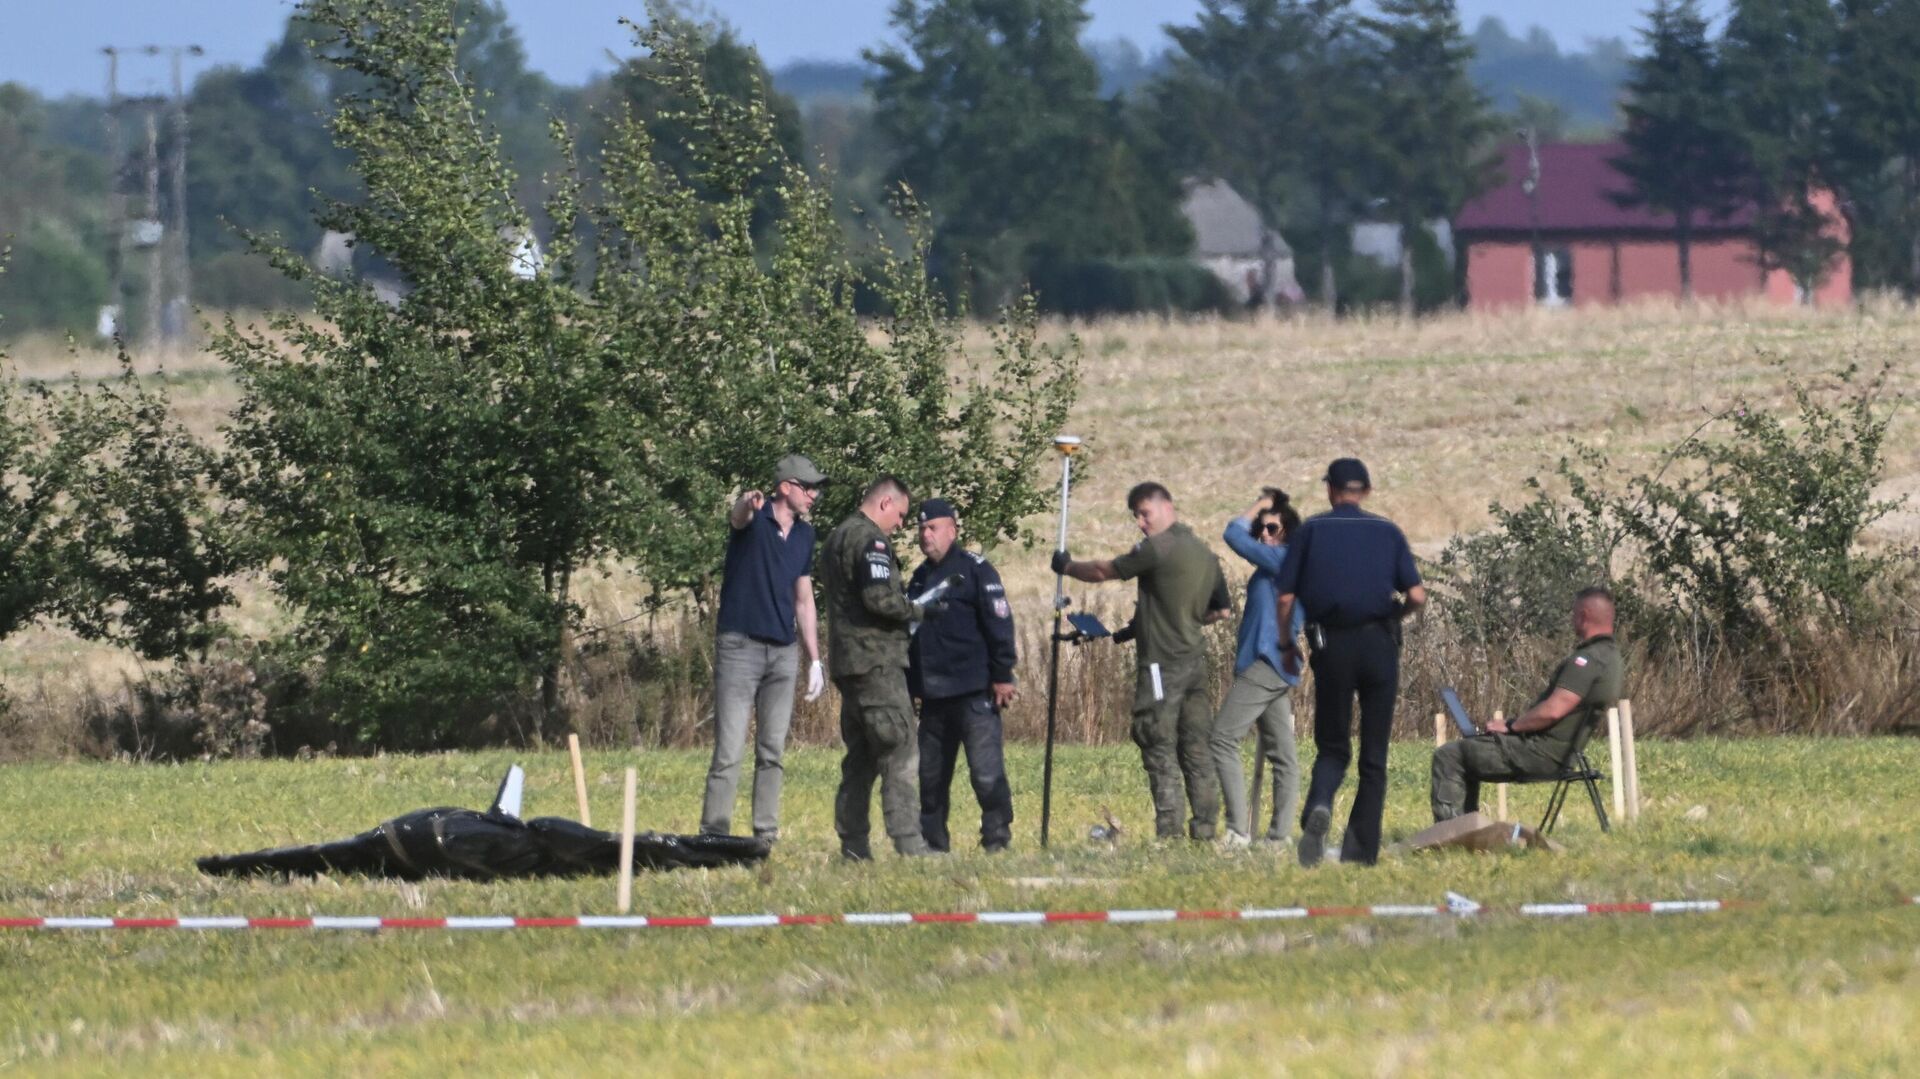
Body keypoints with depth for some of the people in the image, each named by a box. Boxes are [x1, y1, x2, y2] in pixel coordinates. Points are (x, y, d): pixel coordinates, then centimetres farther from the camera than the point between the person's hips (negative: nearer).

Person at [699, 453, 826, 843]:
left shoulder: (804, 534, 13)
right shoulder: (754, 519, -6)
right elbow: (738, 517, -32)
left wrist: (814, 660, 16)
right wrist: (747, 504, -58)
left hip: (782, 651, 6)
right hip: (740, 646, -6)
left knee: (772, 752, 7)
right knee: (729, 751, -9)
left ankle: (766, 836, 12)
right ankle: (713, 836, -9)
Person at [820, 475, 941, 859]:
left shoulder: (835, 540, 19)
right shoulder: (870, 540, -12)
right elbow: (880, 598, -22)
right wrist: (918, 610, -6)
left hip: (846, 664, 10)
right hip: (876, 661, -10)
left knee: (860, 758, 13)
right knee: (899, 756, -11)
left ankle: (853, 844, 11)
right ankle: (908, 843, -17)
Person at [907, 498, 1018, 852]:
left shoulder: (975, 570, -3)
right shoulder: (920, 577, 18)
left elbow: (999, 624, -8)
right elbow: (906, 632, 24)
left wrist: (1003, 676, -13)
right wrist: (908, 687, 20)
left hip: (974, 693, -7)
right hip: (934, 696, 7)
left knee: (986, 771, -10)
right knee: (930, 775, 8)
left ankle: (997, 839, -4)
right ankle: (933, 842, 14)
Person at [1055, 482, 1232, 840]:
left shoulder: (1158, 548, -12)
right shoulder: (1205, 554, 13)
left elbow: (1103, 571, -3)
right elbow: (1221, 610, 22)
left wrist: (1067, 566, 15)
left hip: (1162, 663, -8)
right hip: (1195, 660, 8)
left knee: (1160, 749, -6)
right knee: (1195, 749, 9)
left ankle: (1168, 830, -10)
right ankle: (1205, 826, 8)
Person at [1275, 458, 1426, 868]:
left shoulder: (1311, 530, 4)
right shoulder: (1387, 532, 6)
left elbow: (1286, 597, -2)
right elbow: (1416, 595, -3)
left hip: (1331, 645, 0)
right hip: (1379, 645, 0)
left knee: (1332, 747, 9)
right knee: (1374, 753, 9)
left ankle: (1319, 806, -22)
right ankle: (1362, 847, 5)